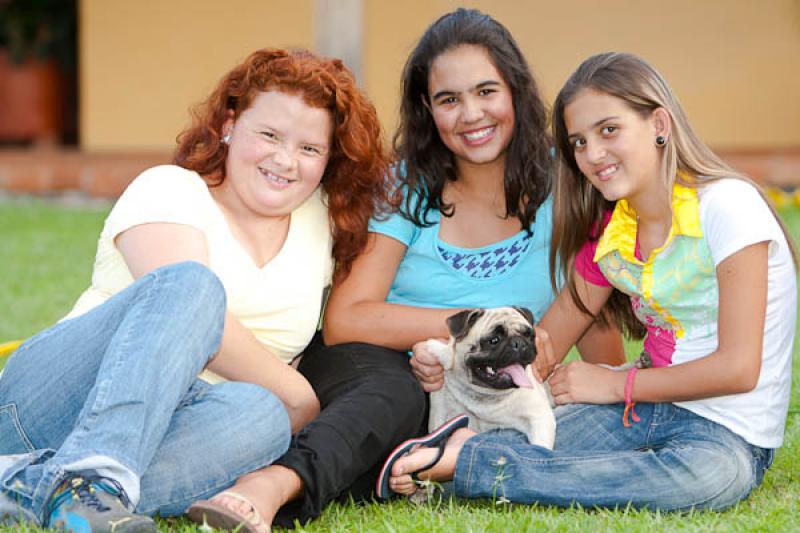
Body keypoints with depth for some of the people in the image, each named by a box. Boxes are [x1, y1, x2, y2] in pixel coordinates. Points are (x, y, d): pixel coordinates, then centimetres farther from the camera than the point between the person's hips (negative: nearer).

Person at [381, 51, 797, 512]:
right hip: (648, 408, 5)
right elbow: (546, 344, 8)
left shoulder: (727, 205, -13)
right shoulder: (610, 232, 9)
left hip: (730, 433, -5)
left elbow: (738, 368, -16)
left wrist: (616, 384, -8)